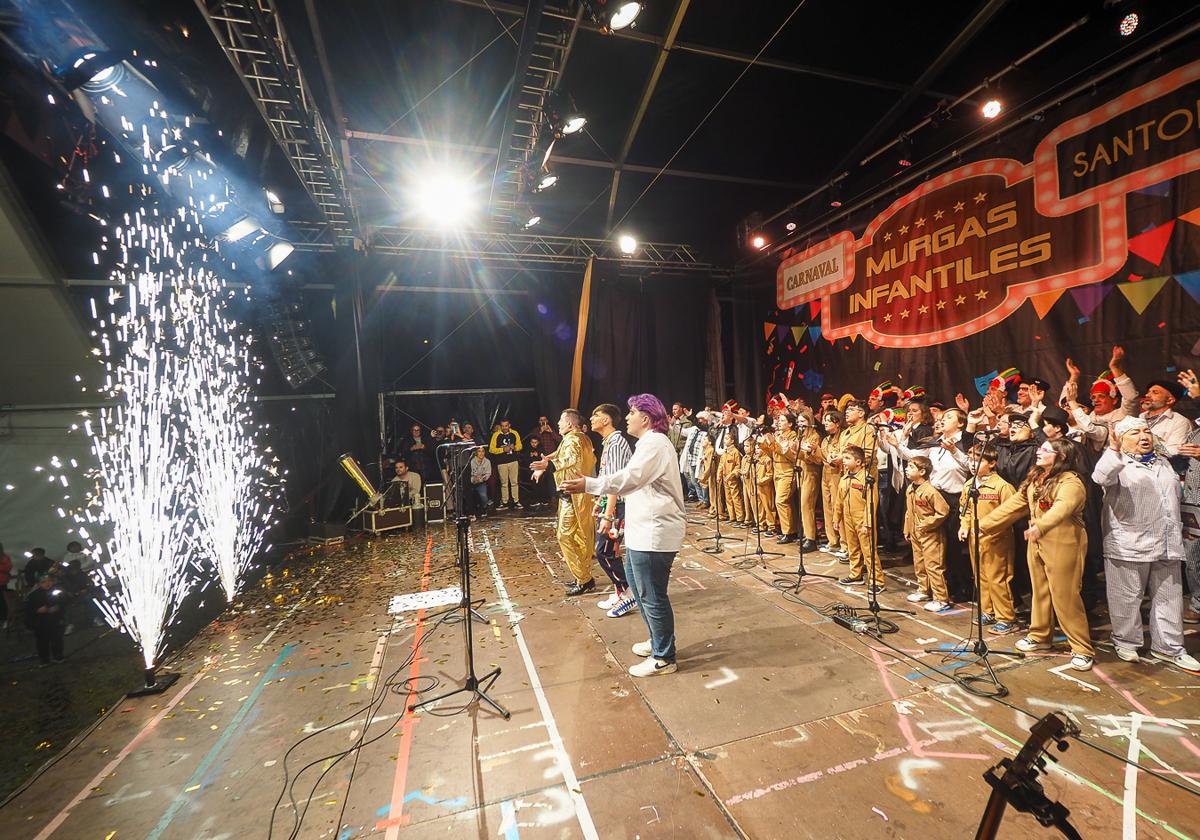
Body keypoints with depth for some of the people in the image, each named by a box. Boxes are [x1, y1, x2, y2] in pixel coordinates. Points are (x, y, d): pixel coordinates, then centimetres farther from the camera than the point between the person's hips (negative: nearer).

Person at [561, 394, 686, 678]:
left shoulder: (654, 443, -16)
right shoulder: (650, 443, 18)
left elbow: (629, 478, -25)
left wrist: (588, 485, -24)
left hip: (654, 532, -11)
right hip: (645, 530, 11)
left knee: (652, 596, -1)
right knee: (638, 583, 22)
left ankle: (664, 658, 15)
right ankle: (658, 640, 37)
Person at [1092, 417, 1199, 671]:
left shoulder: (1163, 463, 17)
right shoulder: (1119, 464, -5)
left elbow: (1175, 496, 26)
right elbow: (1101, 478, -29)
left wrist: (1177, 532, 22)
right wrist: (1114, 449, -39)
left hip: (1167, 545, 6)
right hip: (1129, 545, -6)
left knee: (1170, 597, 11)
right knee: (1127, 598, 4)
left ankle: (1169, 648, 23)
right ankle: (1126, 642, 18)